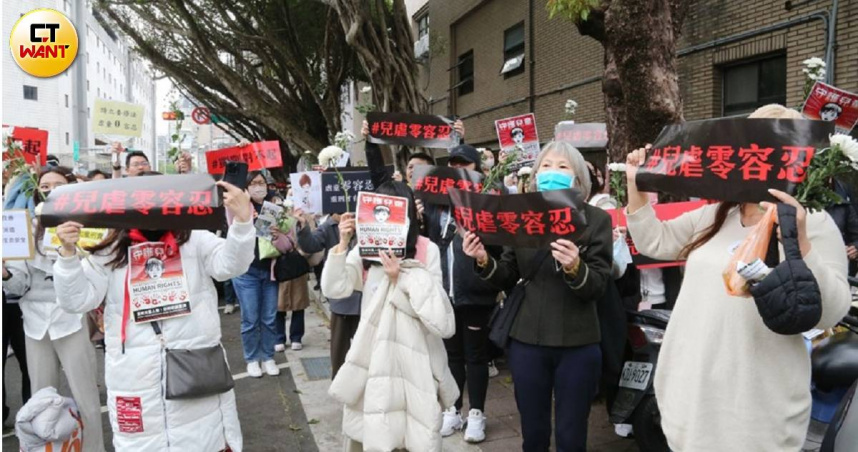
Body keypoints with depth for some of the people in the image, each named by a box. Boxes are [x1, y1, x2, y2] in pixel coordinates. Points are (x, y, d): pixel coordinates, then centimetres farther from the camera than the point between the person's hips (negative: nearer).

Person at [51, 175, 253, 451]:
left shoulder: (194, 239, 1)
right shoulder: (112, 251, 5)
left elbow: (229, 265, -14)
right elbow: (77, 300, 1)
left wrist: (242, 222, -31)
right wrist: (68, 253, -14)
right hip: (135, 374, 1)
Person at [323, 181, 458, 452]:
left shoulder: (427, 250, -5)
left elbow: (438, 313, -9)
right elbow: (333, 289, -8)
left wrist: (402, 277, -18)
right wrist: (343, 244, -16)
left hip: (414, 352, -2)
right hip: (373, 352, 3)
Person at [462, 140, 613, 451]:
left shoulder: (597, 220, -4)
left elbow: (598, 288, -10)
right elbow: (509, 281, 4)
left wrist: (575, 268, -30)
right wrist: (485, 262, -15)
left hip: (577, 345, -2)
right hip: (526, 341, 2)